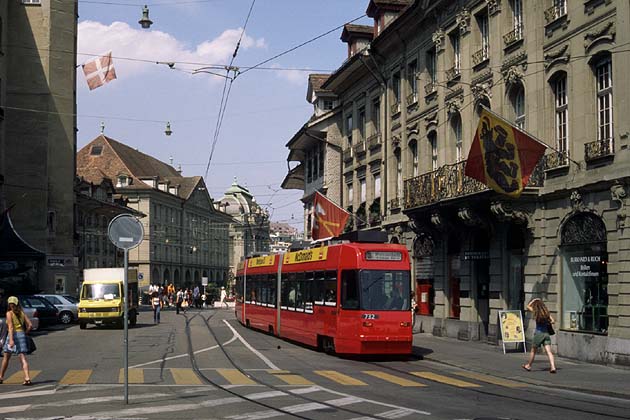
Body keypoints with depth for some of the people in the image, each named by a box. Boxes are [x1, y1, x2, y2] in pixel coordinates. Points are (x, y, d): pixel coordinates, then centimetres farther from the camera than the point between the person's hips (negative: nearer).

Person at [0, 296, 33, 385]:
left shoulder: (9, 313, -4)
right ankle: (27, 378, -18)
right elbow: (30, 325, 4)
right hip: (21, 335, 4)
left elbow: (11, 327, -16)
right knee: (23, 358, -3)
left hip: (13, 335, -3)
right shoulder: (22, 313, 10)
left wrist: (11, 339, -23)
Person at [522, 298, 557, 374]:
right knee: (549, 351, -4)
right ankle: (553, 367, -17)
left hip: (539, 333, -3)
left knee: (533, 351, 13)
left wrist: (534, 300, 18)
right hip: (546, 333, 3)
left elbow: (528, 306, 11)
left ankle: (528, 366, 28)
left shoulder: (536, 312, -5)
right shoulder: (546, 312, 2)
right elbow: (552, 321, 1)